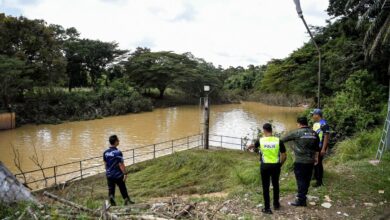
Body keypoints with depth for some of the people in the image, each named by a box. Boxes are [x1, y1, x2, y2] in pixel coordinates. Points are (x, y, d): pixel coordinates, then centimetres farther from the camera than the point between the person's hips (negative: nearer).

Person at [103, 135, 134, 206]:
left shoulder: (105, 152, -1)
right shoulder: (118, 152, -19)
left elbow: (105, 163, 8)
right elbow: (121, 164, -18)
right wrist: (124, 173, -11)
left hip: (109, 175, 4)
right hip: (118, 175, -4)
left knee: (111, 190, 10)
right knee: (123, 189, 14)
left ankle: (113, 204, 3)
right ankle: (127, 200, 29)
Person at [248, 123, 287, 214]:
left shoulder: (260, 140, -6)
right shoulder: (278, 141, -7)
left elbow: (254, 146, 17)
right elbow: (284, 156, -5)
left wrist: (249, 147, 41)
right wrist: (280, 164, 12)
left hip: (265, 166, -1)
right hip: (275, 166, 1)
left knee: (265, 187, 8)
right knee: (275, 185, 20)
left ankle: (267, 208, 11)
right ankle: (276, 204, 33)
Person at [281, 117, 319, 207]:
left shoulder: (297, 133, -11)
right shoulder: (314, 133, 6)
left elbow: (285, 138, 0)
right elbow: (317, 148, 14)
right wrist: (316, 158, 24)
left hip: (300, 161, -6)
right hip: (310, 161, 6)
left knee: (301, 180, 0)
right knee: (307, 179, 15)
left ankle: (301, 200, 5)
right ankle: (303, 196, 30)